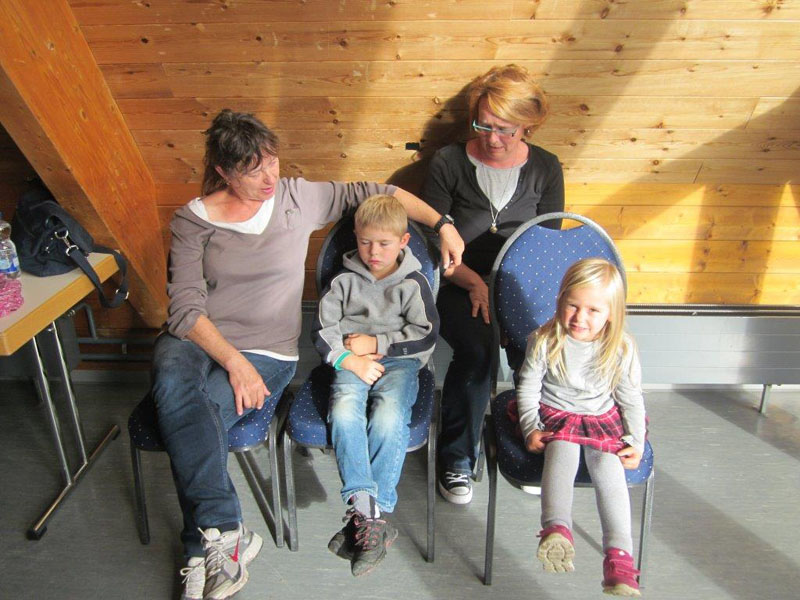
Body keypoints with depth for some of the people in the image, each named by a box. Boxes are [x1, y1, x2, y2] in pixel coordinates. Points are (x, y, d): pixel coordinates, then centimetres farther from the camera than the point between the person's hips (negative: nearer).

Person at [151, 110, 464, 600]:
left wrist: (442, 224, 1)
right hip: (195, 340, 1)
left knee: (197, 415, -29)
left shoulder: (298, 197, 3)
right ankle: (228, 534, -26)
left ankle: (202, 550, -10)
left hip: (267, 352, -1)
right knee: (174, 386, -34)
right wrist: (234, 362, -20)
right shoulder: (193, 220, 2)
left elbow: (376, 193, 11)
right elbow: (186, 308, -6)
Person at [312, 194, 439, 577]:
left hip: (398, 362, -1)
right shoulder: (345, 281, 11)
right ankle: (370, 512, -29)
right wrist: (349, 359, -12)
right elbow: (322, 330, 5)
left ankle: (364, 515, -21)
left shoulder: (413, 283, 6)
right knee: (344, 412, -30)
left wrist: (377, 343, -5)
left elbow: (426, 335, 0)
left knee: (388, 419, -31)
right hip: (351, 363, 2)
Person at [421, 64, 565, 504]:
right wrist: (474, 282, -14)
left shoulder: (545, 168, 8)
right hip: (459, 287, -2)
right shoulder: (449, 162, 1)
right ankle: (457, 459, -6)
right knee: (476, 352, -31)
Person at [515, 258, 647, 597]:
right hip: (554, 415, -1)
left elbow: (631, 400, 4)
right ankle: (557, 530, -44)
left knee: (609, 466, -25)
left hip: (603, 419, 1)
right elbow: (528, 387, -2)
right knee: (562, 449, -33)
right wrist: (531, 429, -8)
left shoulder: (621, 349, -9)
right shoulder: (544, 341, -12)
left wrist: (636, 443, 1)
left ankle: (619, 557, -24)